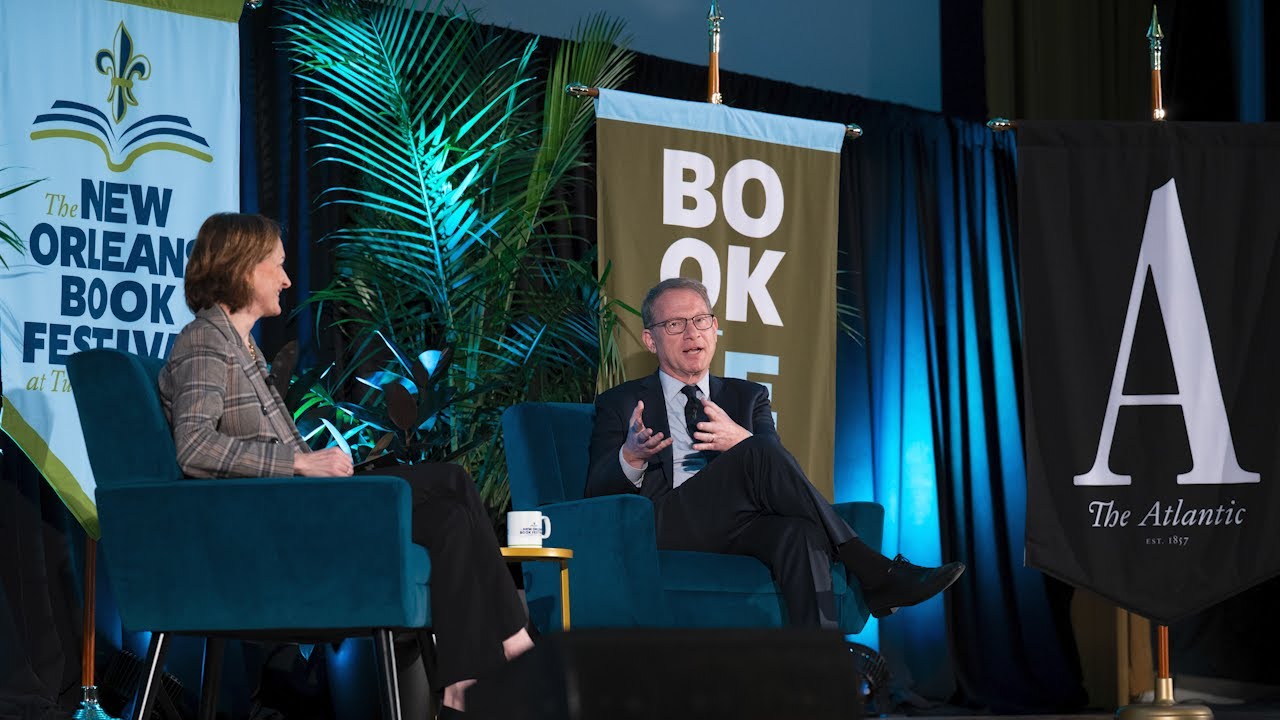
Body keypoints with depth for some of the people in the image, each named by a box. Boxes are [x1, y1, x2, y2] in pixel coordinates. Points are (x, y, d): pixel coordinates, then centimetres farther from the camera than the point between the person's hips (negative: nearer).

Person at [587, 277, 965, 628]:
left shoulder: (747, 397, 27)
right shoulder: (620, 404, 20)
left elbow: (778, 467, 10)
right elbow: (598, 490, 6)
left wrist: (741, 440, -15)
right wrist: (630, 457, -17)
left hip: (741, 528, 3)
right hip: (667, 531, -3)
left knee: (800, 531, -35)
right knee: (760, 454, -29)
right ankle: (872, 573, -28)